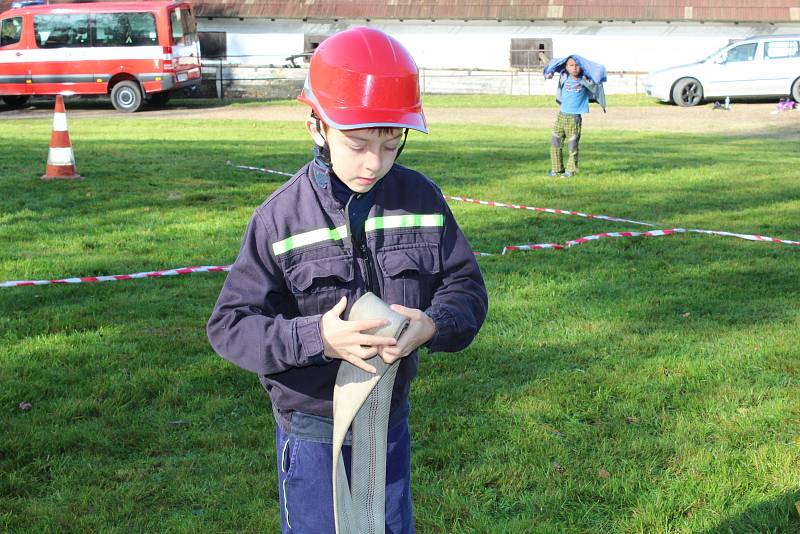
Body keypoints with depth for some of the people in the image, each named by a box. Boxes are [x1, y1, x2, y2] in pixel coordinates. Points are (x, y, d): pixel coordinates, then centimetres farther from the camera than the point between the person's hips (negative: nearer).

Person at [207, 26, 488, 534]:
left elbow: (466, 287, 0)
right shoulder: (281, 217, -15)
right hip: (313, 430, -3)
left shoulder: (421, 197, -6)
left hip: (391, 419, 3)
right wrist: (317, 338, -31)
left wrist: (432, 325, -23)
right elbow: (230, 325, -14)